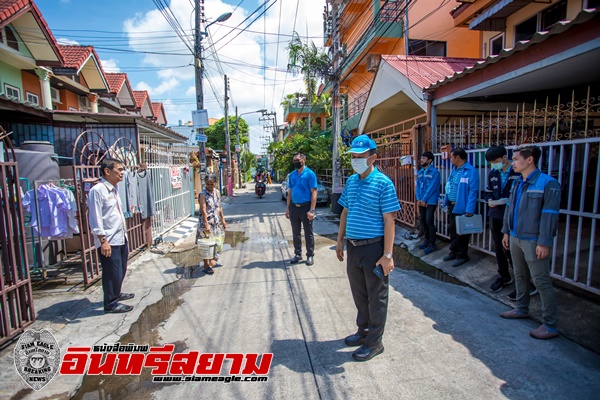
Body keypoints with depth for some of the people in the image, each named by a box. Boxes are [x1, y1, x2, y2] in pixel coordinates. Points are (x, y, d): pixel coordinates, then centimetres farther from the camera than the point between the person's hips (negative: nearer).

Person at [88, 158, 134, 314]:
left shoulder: (114, 189, 12)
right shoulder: (97, 190, -16)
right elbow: (95, 218, -19)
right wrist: (103, 240, -21)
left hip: (121, 238, 9)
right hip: (108, 241, -9)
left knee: (121, 270, 21)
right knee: (113, 273, 2)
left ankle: (116, 294, 41)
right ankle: (110, 303, 19)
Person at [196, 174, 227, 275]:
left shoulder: (217, 192, 6)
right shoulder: (203, 194, -14)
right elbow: (203, 210, -21)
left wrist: (223, 220, 14)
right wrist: (206, 225, -26)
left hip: (216, 222, 7)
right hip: (205, 222, -7)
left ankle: (212, 261, 32)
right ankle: (206, 266, 8)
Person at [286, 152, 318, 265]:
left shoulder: (310, 174, -8)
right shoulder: (292, 175, 9)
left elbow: (314, 193, -11)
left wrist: (312, 210, -17)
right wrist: (288, 208, 9)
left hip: (305, 207, -5)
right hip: (294, 207, 5)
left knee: (308, 233, 5)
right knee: (296, 233, 13)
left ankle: (310, 255, 17)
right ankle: (297, 254, 26)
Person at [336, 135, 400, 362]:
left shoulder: (383, 183, -13)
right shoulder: (351, 181, 8)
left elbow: (389, 221, -15)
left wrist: (388, 255, -18)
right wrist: (340, 240, 13)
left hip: (374, 247, -6)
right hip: (353, 247, 7)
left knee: (376, 298, 9)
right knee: (359, 294, 20)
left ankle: (374, 343, 25)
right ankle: (364, 330, 40)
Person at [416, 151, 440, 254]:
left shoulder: (434, 172, -10)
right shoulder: (420, 172, 12)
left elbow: (431, 188, -15)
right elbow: (418, 186, 9)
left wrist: (424, 200, -15)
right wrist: (418, 199, -2)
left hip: (430, 201, -7)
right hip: (421, 201, 7)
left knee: (429, 221, -6)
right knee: (422, 220, 12)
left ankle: (432, 244, 5)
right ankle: (427, 239, 29)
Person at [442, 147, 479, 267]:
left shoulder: (470, 171, -17)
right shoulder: (454, 169, 12)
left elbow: (473, 191, -22)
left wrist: (469, 209, -26)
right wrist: (446, 200, 15)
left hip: (462, 207, -9)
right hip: (452, 205, 9)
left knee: (461, 232, 4)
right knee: (452, 229, 18)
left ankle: (462, 255, 19)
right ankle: (454, 252, 33)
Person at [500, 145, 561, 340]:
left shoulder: (548, 184, -15)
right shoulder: (518, 183, 10)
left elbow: (550, 215, -18)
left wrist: (544, 243, -20)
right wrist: (506, 231, 15)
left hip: (533, 241, -8)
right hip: (516, 238, 8)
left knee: (541, 281, 0)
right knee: (520, 276, 19)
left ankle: (550, 325, 11)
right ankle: (522, 309, 36)